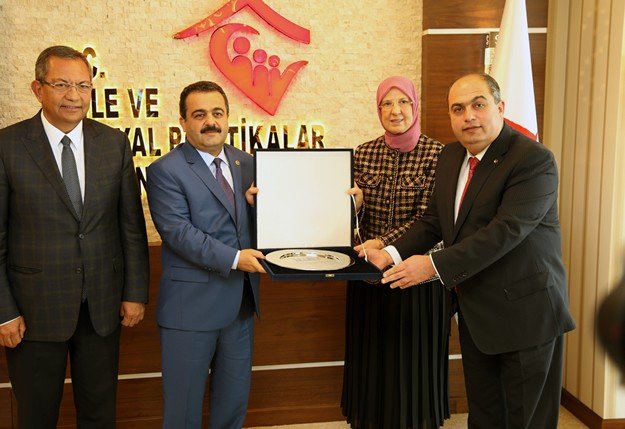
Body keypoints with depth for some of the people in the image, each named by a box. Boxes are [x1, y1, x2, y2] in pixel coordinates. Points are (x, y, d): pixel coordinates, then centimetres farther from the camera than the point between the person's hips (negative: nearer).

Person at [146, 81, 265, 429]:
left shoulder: (246, 163, 9)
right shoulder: (166, 171, -8)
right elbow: (178, 231, -17)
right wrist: (233, 258, -21)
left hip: (241, 302, 5)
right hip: (191, 305, -5)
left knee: (235, 400, 19)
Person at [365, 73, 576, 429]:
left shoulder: (534, 159, -18)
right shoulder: (452, 157, 7)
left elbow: (506, 231, -27)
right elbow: (433, 221, 8)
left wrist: (435, 265, -28)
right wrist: (392, 255, -8)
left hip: (525, 315, -7)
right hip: (475, 314, 7)